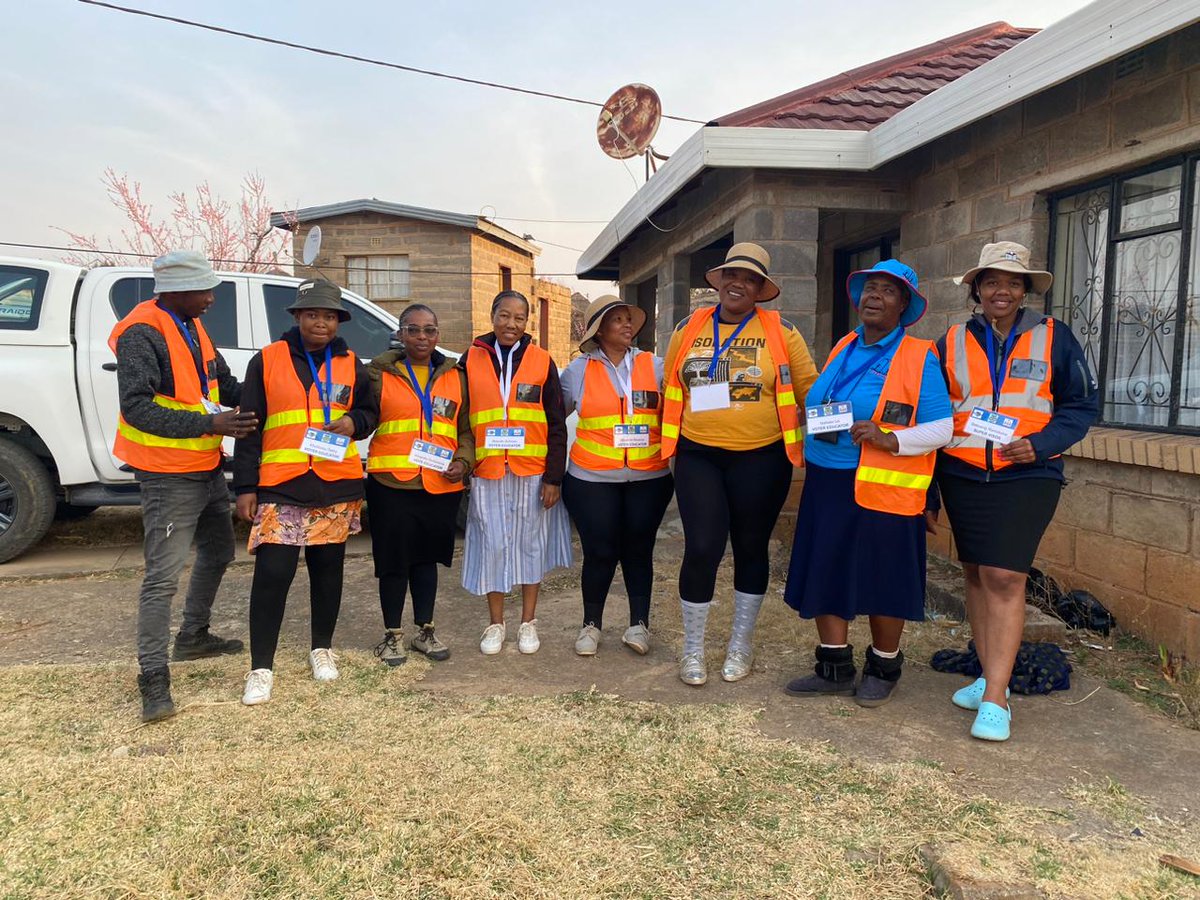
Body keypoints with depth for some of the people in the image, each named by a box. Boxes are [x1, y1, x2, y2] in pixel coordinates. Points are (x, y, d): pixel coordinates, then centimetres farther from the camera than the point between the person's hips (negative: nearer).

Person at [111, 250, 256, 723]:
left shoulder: (193, 328, 9)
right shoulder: (142, 335, -18)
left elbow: (225, 384, 14)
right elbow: (137, 409, -26)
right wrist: (210, 423, -31)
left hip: (207, 467, 9)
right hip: (169, 476, -9)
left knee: (217, 554, 21)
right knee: (164, 576, -6)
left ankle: (193, 637, 40)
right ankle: (154, 678, 4)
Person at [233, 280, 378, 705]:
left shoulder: (351, 365, 10)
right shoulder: (267, 360, 2)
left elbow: (370, 411, 18)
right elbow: (250, 426, 2)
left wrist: (353, 423, -7)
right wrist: (245, 486, -3)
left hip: (337, 486, 3)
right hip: (280, 486, -3)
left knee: (328, 569, 12)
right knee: (272, 574, -8)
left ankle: (322, 649, 30)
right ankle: (261, 668, 4)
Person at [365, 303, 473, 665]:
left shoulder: (454, 376, 10)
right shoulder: (380, 372, 2)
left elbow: (465, 429, 13)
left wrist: (463, 461, -2)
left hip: (441, 486, 3)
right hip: (391, 485, -2)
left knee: (427, 558, 14)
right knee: (393, 562, 5)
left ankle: (425, 630, 27)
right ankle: (393, 635, 21)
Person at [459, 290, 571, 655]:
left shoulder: (542, 361, 2)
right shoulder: (472, 360, 4)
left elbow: (557, 424, 1)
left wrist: (554, 477, -5)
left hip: (533, 472, 0)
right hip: (487, 473, 1)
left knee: (530, 544, 8)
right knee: (492, 545, 4)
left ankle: (528, 623, 22)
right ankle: (495, 625, 20)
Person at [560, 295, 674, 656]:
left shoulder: (654, 366, 6)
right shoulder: (578, 370, 3)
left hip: (649, 478, 1)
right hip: (592, 480, -1)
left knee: (638, 550, 6)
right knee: (600, 552, 3)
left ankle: (639, 623, 19)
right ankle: (591, 624, 21)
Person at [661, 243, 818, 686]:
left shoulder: (780, 330, 1)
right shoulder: (689, 328, 6)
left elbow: (809, 388, 4)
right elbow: (672, 389, 13)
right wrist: (671, 439, 12)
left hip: (761, 459, 0)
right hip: (698, 457, 1)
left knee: (751, 549, 12)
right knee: (701, 549, -5)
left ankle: (741, 645, 30)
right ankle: (692, 649, 16)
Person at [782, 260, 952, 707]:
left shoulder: (919, 358, -5)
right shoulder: (844, 348, 13)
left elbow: (941, 429, -10)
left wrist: (889, 439, -24)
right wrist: (813, 423, 4)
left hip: (882, 489, -6)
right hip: (827, 484, 6)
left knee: (883, 583, 6)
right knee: (824, 575, 9)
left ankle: (883, 670, 28)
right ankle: (835, 668, 25)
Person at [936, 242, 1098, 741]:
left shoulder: (1054, 337, 2)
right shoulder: (953, 342, 8)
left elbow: (1082, 404, 4)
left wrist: (1039, 445, -14)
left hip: (1026, 476, -3)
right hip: (962, 476, 4)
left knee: (1004, 578, -11)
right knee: (976, 575, 10)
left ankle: (995, 699, -6)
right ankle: (990, 676, 24)